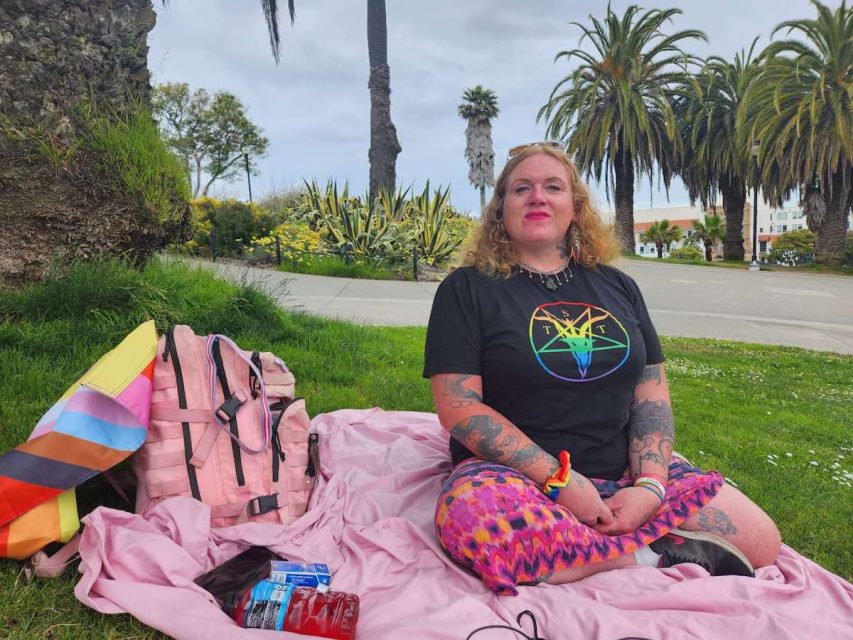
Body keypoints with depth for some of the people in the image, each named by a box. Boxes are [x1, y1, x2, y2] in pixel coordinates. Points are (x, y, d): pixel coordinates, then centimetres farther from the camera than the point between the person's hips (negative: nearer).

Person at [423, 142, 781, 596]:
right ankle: (662, 553, -19)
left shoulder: (617, 287, 12)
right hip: (513, 473, -3)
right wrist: (558, 479, -18)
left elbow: (653, 393, 8)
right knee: (471, 515, -37)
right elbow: (458, 407, -11)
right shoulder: (467, 289, -2)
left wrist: (649, 484, -10)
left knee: (761, 542, -11)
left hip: (625, 471, 4)